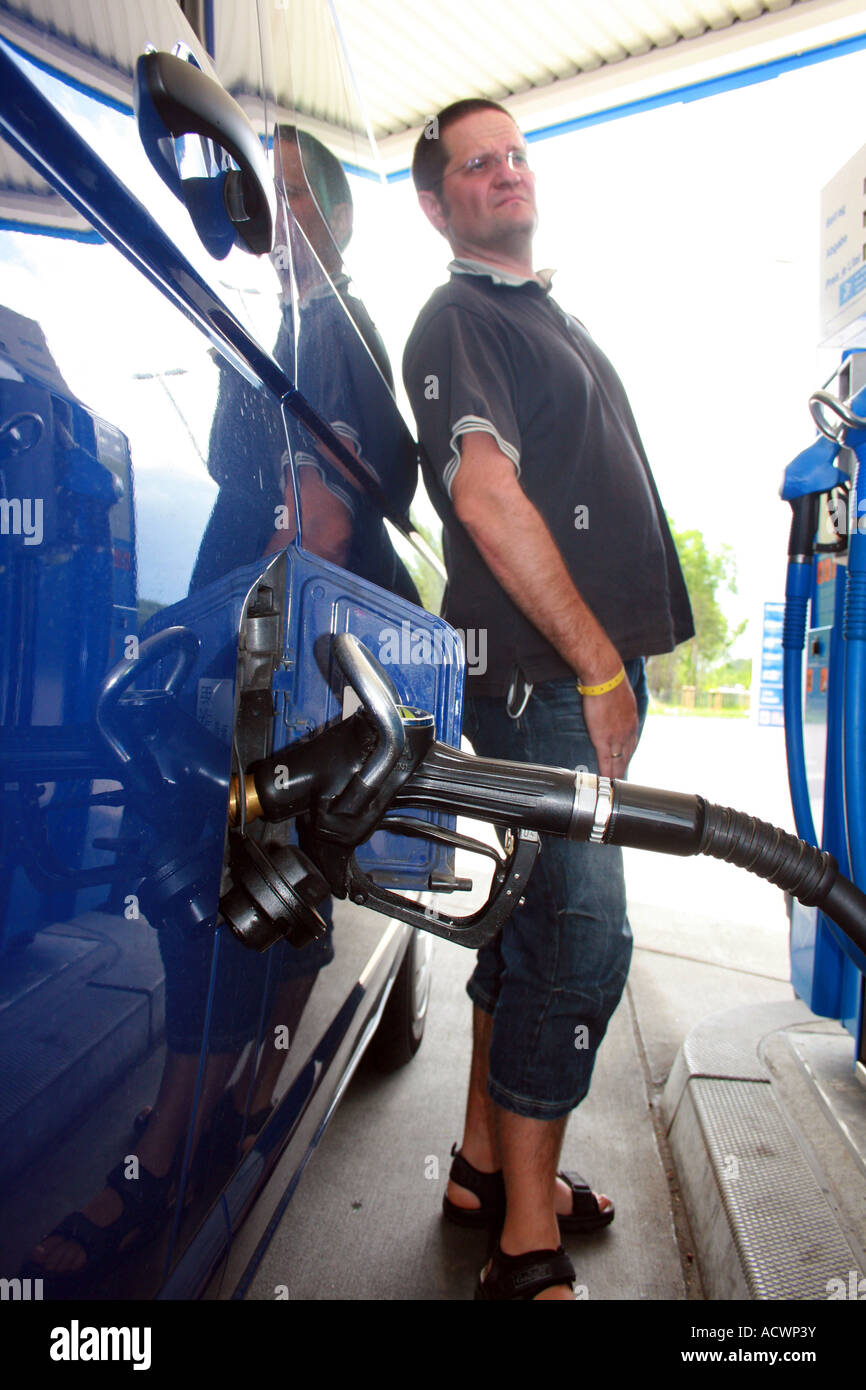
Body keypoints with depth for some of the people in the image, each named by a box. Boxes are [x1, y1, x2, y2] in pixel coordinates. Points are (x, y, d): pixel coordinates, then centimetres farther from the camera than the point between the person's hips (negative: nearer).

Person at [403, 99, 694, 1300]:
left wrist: (617, 659, 17)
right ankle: (528, 1244, 8)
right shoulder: (458, 322, -2)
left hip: (590, 665, 9)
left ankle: (486, 1164, 29)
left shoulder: (550, 315, 27)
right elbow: (488, 499, -17)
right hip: (547, 674, -9)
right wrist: (596, 666, -17)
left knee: (531, 922, 13)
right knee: (580, 936, -9)